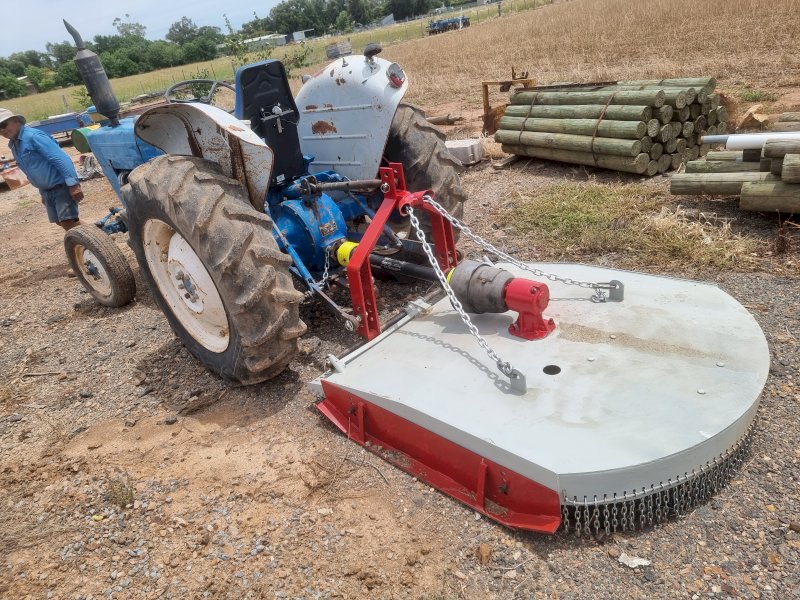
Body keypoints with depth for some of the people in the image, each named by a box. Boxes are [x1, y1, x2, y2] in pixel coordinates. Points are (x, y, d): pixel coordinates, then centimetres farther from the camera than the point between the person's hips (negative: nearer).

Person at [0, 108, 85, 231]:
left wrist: (73, 184, -30)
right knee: (62, 222, 12)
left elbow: (61, 158, -24)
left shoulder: (33, 136, -17)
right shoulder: (13, 145, 11)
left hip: (61, 186, -9)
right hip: (46, 190, 9)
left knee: (68, 221, -16)